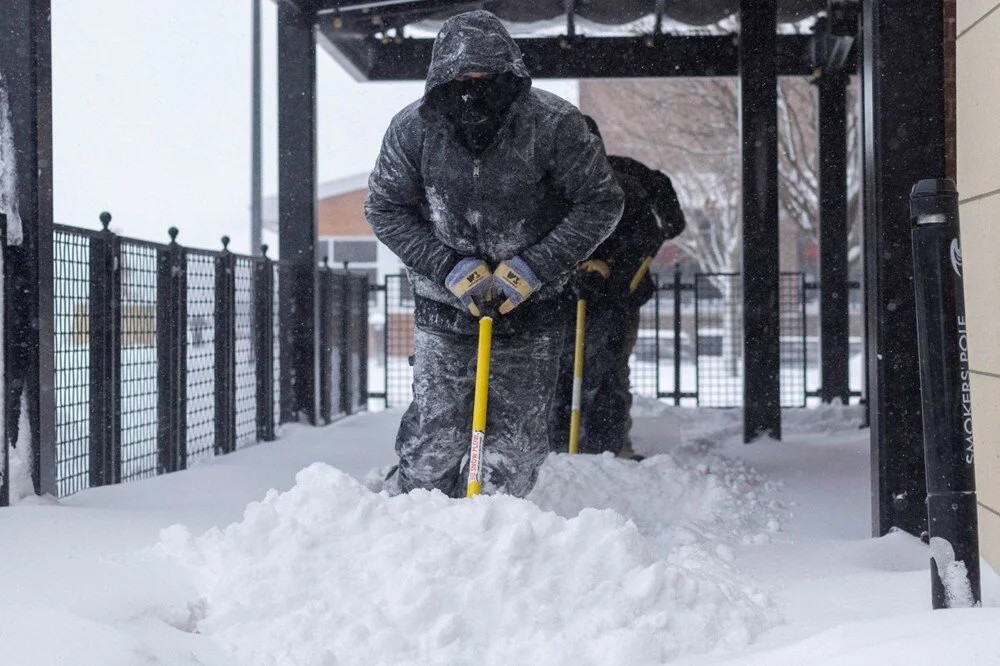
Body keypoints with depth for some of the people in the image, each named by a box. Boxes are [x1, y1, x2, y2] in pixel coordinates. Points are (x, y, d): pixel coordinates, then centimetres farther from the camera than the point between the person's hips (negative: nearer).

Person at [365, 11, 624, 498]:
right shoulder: (413, 128, -11)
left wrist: (534, 267, -17)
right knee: (434, 439, -2)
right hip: (444, 308, 0)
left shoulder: (553, 124, -16)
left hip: (531, 311, 0)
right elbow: (385, 210, -1)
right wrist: (450, 267, -13)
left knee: (516, 448, 3)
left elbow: (601, 203, -8)